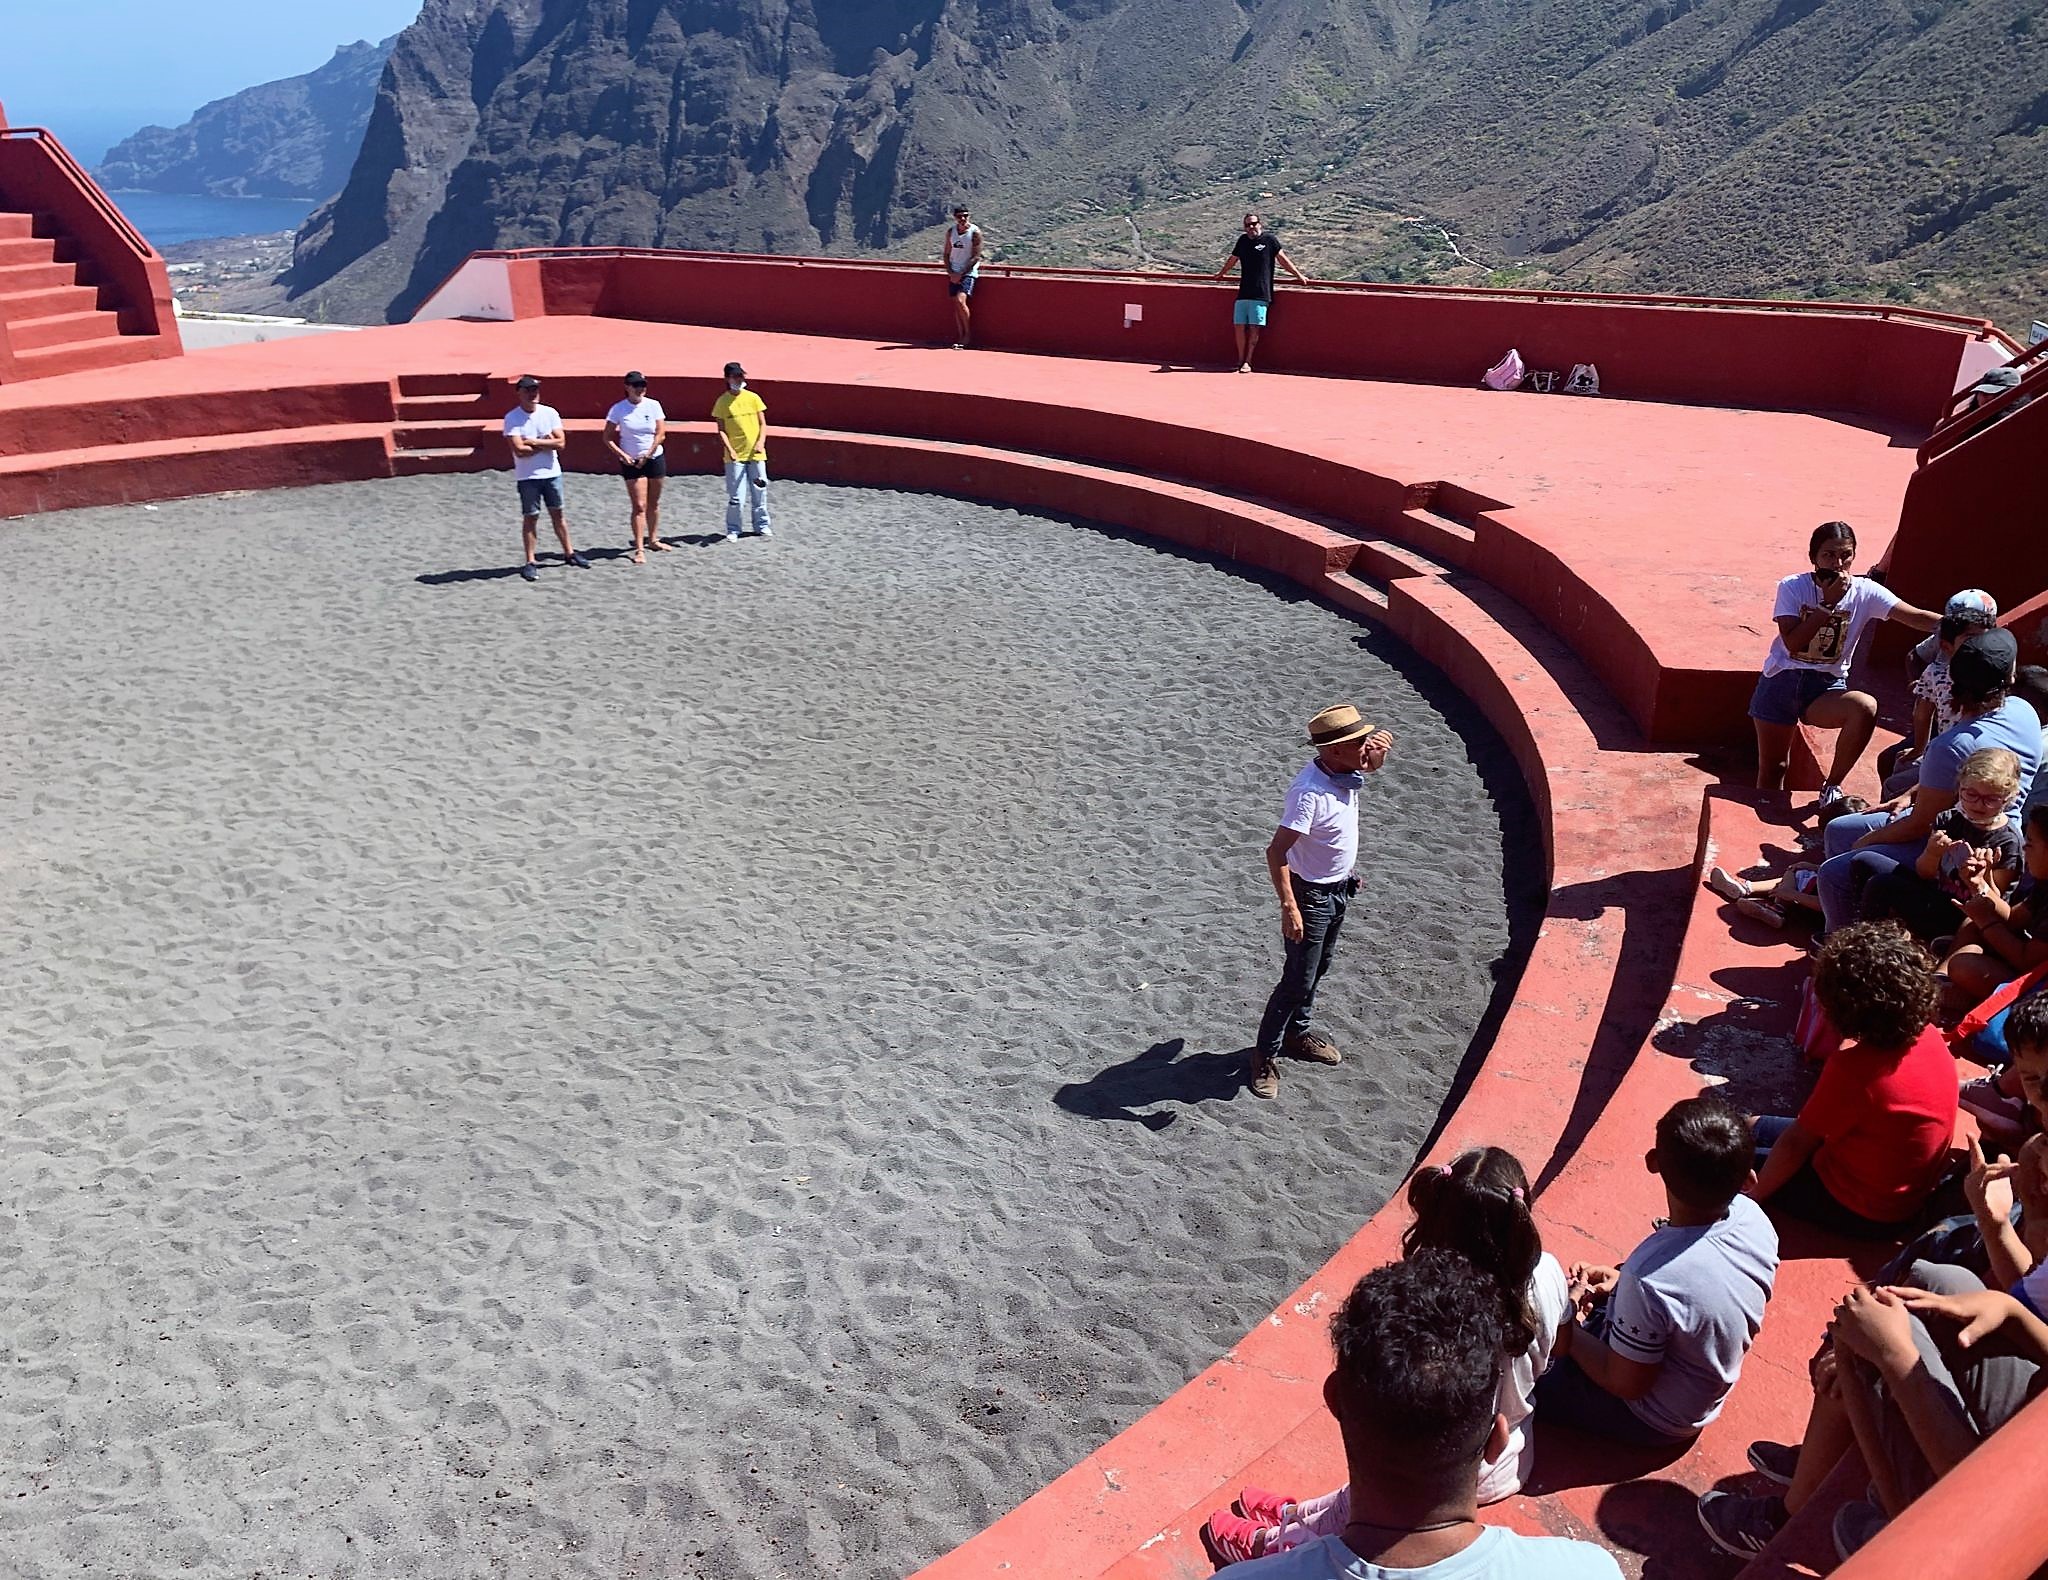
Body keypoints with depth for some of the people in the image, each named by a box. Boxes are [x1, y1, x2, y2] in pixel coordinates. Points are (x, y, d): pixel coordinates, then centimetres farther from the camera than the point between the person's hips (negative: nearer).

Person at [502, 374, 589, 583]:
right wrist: (546, 444, -9)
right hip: (527, 477, -3)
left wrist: (534, 442, -14)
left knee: (557, 514, 14)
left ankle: (569, 552, 25)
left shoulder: (550, 413, 1)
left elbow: (561, 442, -8)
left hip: (552, 473, 3)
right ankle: (530, 562, 7)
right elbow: (519, 450, -18)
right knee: (530, 517, 1)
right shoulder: (512, 418, -9)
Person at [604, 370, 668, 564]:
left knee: (653, 503, 13)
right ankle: (639, 549, -6)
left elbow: (661, 433, -3)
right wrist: (622, 455, -14)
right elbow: (607, 437, -3)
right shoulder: (618, 409, -5)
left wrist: (647, 455, -9)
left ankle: (652, 539, 31)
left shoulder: (653, 405, -1)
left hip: (655, 459, 3)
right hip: (631, 463, -3)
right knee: (639, 506, -7)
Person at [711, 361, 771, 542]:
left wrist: (761, 442, -12)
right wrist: (730, 450, -16)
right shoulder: (722, 402, -2)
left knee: (760, 492, 9)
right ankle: (733, 530, 9)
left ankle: (762, 525, 23)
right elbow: (721, 430, -2)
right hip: (735, 456, -2)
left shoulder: (753, 398, 4)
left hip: (756, 454, 3)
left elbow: (763, 424, 6)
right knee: (736, 496, -4)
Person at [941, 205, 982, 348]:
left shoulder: (975, 232, -10)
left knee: (961, 300, -21)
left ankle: (968, 333, -5)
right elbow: (946, 254, 11)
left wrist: (961, 274, -15)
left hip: (969, 272, -5)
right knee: (956, 304, 3)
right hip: (954, 274, 5)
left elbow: (976, 257, -12)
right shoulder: (951, 231, 5)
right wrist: (950, 273, -4)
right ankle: (960, 338, 9)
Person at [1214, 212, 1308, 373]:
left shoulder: (1269, 239, 1)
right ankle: (1240, 361, 9)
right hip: (1243, 292, 4)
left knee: (1254, 328, -7)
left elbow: (1282, 259, 7)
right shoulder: (1242, 240, 13)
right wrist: (1220, 274, 43)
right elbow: (1232, 259, 29)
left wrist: (1298, 275, 7)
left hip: (1260, 294, -4)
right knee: (1240, 326, 0)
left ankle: (1247, 362, -1)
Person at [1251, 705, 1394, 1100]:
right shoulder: (1310, 791, -33)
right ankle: (1266, 1056, 15)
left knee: (1318, 970, 24)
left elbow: (1374, 764, 24)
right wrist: (1289, 908, -36)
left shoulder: (1347, 773, -6)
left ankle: (1297, 1033, 44)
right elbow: (1276, 852, -35)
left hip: (1339, 890, 9)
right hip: (1311, 896, -9)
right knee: (1298, 980, 0)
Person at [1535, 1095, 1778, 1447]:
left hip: (1652, 1422, -6)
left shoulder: (1651, 1281, -42)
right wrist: (1623, 1280, -5)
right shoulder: (1754, 1218, -23)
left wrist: (1568, 1335, -11)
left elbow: (1625, 1383, -25)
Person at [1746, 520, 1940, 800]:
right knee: (1771, 769, 4)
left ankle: (1832, 788, -13)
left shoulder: (1865, 591, -5)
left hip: (1827, 687, 0)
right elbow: (1792, 643, -17)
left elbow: (1917, 617, -17)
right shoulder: (1792, 587, -8)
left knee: (1866, 707, -33)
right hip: (1781, 681, 0)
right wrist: (1828, 604, -21)